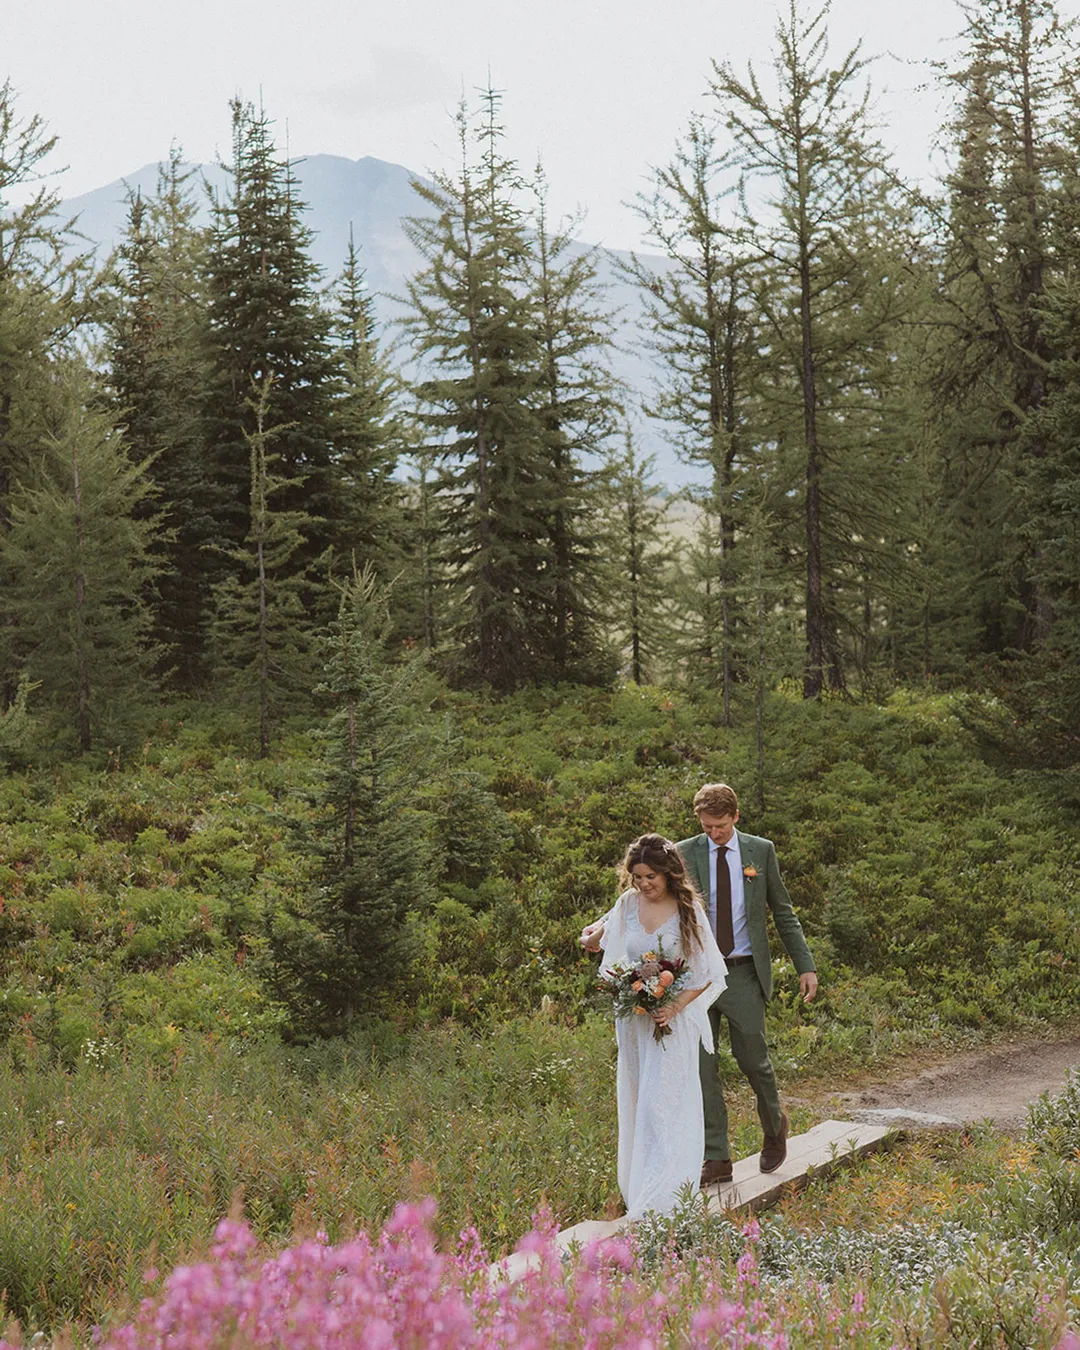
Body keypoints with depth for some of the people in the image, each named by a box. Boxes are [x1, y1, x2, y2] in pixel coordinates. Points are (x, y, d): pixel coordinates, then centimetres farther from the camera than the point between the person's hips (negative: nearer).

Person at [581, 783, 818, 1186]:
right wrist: (603, 925, -24)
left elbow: (783, 912, 10)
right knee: (701, 1066, 1)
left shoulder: (761, 851, 4)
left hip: (744, 974, 0)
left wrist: (805, 966, 5)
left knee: (752, 1058, 5)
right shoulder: (683, 854, 0)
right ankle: (715, 1158, 9)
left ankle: (775, 1125, 35)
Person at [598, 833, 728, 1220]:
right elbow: (613, 959, 14)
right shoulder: (627, 905, 1)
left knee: (661, 1103, -9)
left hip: (674, 1018, -4)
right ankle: (636, 1190, 21)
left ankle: (658, 1199, -7)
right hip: (633, 1019, 4)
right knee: (636, 1103, 10)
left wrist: (675, 1006, -19)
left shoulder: (688, 910, -8)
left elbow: (707, 973, -6)